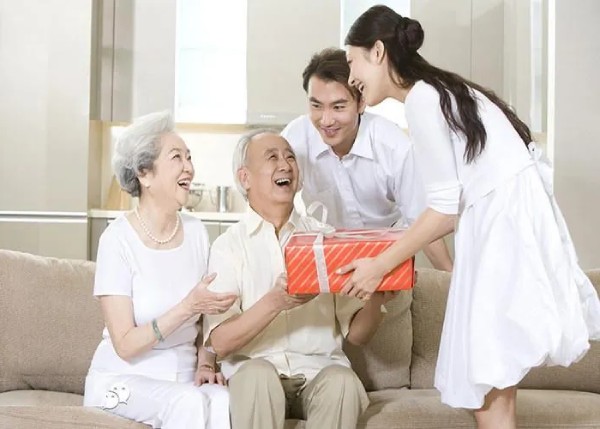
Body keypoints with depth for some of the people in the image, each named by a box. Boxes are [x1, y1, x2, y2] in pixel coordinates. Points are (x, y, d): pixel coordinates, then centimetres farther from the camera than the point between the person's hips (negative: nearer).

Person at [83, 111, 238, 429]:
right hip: (123, 378, -3)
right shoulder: (118, 239, -11)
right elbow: (125, 346, -15)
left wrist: (205, 365, -4)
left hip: (183, 378, 3)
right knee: (188, 403, -33)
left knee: (224, 402, -29)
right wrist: (188, 307, -24)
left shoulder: (196, 231, 3)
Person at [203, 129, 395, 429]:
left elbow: (356, 334, 7)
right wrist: (275, 302, -23)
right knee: (258, 373, -34)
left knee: (342, 381, -30)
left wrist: (377, 300, -14)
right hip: (253, 369, -2)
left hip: (320, 370, 2)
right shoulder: (228, 245, 4)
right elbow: (221, 342, -8)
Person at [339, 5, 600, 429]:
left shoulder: (420, 98, -9)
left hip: (505, 224, -9)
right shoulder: (442, 90, 18)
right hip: (508, 219, 10)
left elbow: (446, 207, -11)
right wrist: (398, 250, 21)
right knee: (492, 384, 11)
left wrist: (380, 265, -3)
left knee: (488, 385, -6)